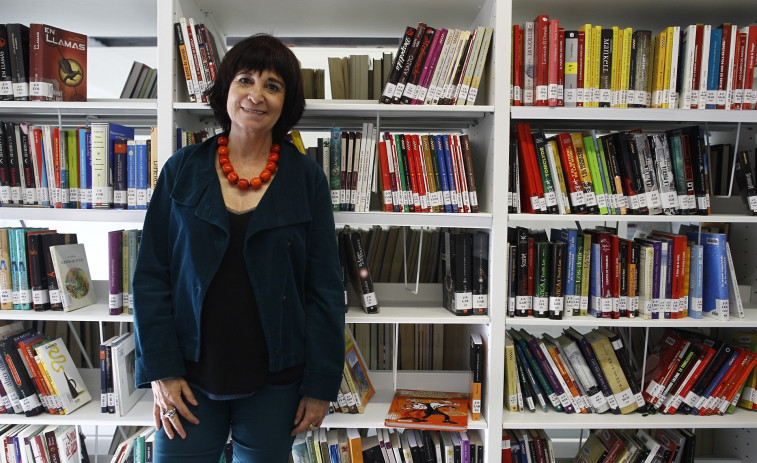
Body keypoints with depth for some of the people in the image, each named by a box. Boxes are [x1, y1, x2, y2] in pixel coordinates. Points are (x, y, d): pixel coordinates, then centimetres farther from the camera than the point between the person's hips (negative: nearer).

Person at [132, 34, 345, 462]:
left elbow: (326, 289, -3)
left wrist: (320, 386, -4)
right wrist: (160, 370, -4)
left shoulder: (306, 178, -3)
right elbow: (151, 276, 1)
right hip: (191, 379, 1)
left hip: (273, 383, 0)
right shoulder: (182, 170, 0)